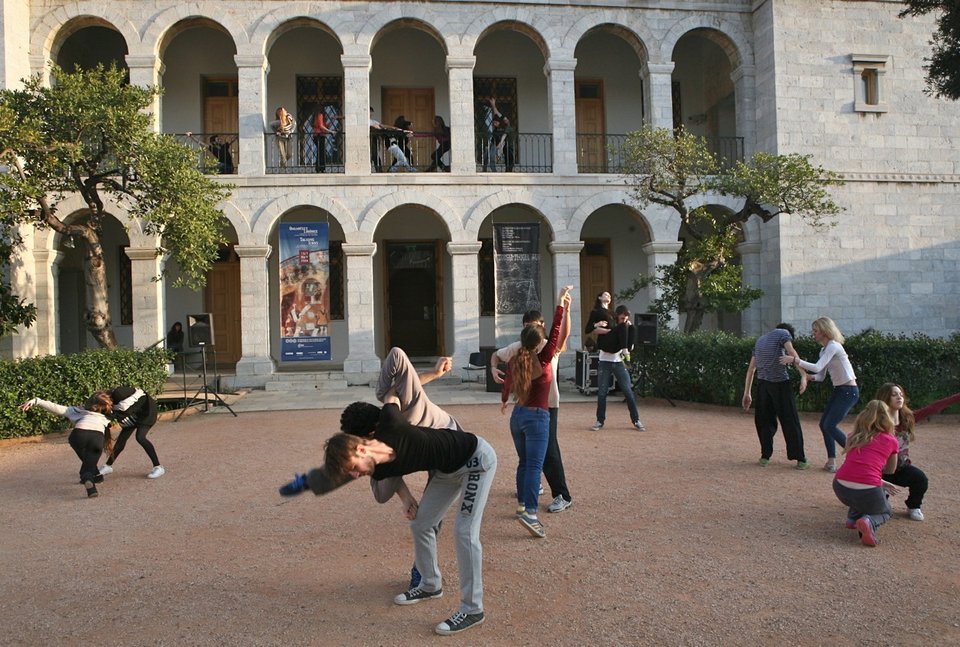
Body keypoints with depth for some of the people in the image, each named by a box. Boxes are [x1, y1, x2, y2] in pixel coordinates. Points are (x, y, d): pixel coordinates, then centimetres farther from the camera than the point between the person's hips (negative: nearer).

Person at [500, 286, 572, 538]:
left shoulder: (514, 362, 2)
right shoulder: (543, 360, -14)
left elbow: (507, 386, 18)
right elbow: (556, 334, -12)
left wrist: (503, 402, 39)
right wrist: (561, 304, -8)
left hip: (517, 415, 6)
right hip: (537, 417, -6)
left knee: (524, 462, 18)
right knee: (534, 465, -10)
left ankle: (522, 504, 24)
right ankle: (529, 512, -20)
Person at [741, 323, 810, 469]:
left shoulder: (760, 340, 25)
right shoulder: (783, 333, 9)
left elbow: (751, 369, 23)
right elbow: (792, 353, -12)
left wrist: (746, 394, 23)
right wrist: (804, 376, -17)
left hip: (762, 384, 5)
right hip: (780, 383, -5)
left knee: (764, 421, 14)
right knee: (790, 421, 0)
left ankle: (765, 456, 13)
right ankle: (800, 459, 2)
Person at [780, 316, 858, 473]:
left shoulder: (833, 346, -16)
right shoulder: (824, 350, 12)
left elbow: (817, 367, -27)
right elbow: (821, 376, 11)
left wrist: (795, 360, -27)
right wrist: (808, 376, -8)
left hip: (849, 391, -9)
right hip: (839, 390, 9)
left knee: (830, 425, -12)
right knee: (824, 424, 6)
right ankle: (831, 461, 10)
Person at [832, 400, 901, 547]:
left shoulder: (855, 437, 18)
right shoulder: (892, 441, 10)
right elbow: (890, 471, 27)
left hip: (841, 489, 4)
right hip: (867, 493, -4)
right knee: (885, 511, 29)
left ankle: (853, 517, 20)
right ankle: (869, 522, -2)